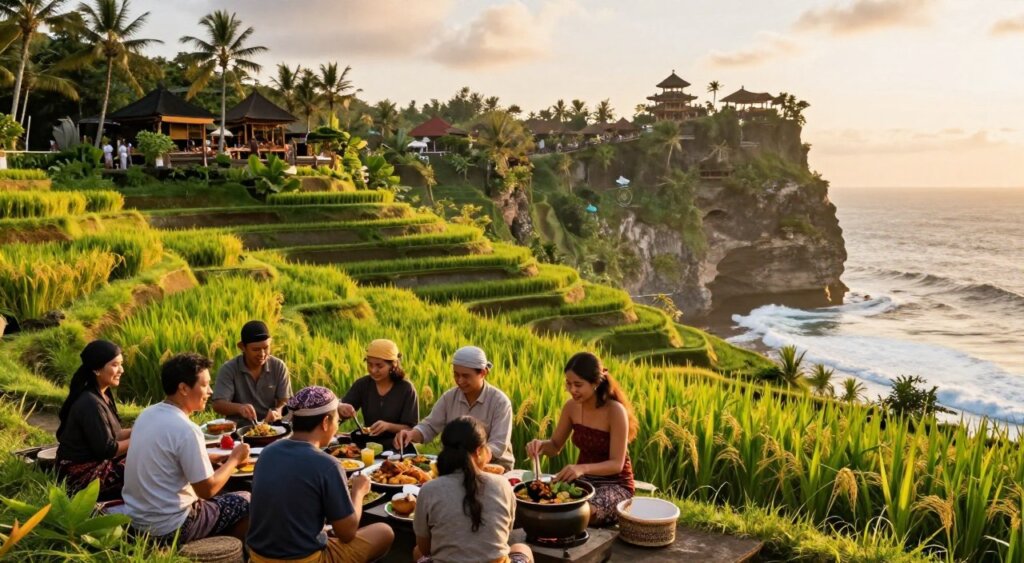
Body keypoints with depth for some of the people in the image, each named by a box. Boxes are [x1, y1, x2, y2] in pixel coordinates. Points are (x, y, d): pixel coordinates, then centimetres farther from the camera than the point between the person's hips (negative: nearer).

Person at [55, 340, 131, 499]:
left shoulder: (103, 395, 5)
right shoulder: (90, 404, -23)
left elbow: (111, 434, 8)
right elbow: (107, 450, -21)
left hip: (95, 463, 9)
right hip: (81, 475, -9)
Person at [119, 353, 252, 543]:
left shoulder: (148, 414, 1)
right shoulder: (186, 430, -24)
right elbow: (207, 490, -18)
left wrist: (216, 458, 9)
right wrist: (234, 460, -4)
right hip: (168, 529, -8)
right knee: (246, 501, 7)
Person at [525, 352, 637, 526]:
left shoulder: (615, 411, -22)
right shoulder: (571, 407, -5)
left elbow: (616, 464, -22)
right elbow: (555, 446, 7)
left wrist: (583, 468, -39)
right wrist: (541, 445, -17)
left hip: (615, 485, -5)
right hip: (583, 480, 5)